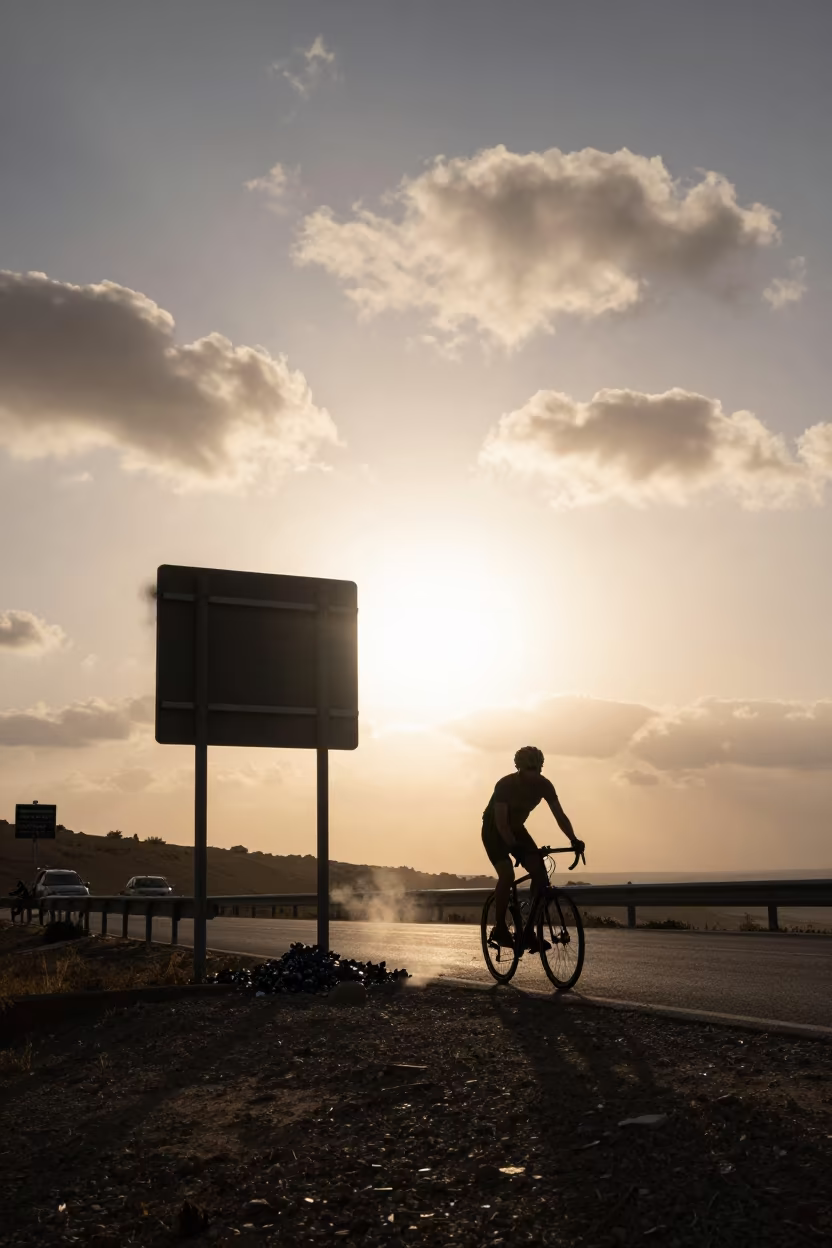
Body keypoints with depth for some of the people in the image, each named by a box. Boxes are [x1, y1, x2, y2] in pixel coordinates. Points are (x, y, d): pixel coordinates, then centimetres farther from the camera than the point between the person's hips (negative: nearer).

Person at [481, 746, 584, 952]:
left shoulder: (544, 785, -16)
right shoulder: (505, 785, -29)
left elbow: (560, 815, -17)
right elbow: (501, 822, -35)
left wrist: (574, 840, -33)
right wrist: (515, 847, -49)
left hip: (516, 828, 5)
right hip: (493, 830, -5)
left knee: (540, 872, -14)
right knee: (507, 874, -27)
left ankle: (529, 931, -6)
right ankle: (499, 928, -10)